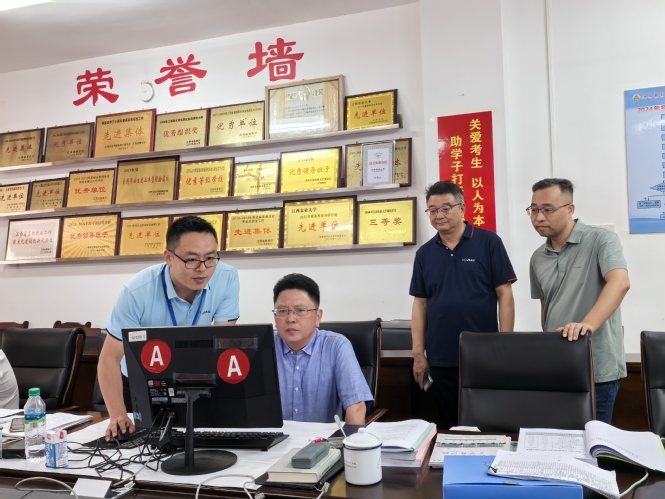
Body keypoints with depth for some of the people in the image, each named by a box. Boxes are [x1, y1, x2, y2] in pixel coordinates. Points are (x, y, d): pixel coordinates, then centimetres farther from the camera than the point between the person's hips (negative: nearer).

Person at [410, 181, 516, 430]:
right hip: (440, 358, 3)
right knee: (447, 427, 14)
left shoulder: (488, 242, -4)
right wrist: (418, 353, 3)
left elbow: (504, 295, -5)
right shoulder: (424, 253, 6)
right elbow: (420, 303, 7)